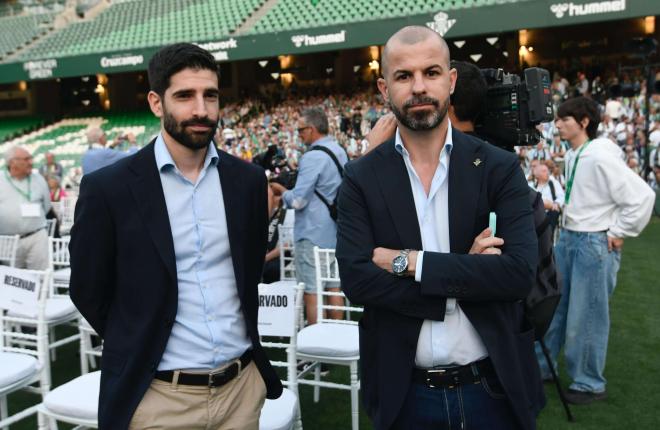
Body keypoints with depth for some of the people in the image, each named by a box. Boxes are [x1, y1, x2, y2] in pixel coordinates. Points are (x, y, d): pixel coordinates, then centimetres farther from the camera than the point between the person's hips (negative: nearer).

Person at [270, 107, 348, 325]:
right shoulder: (340, 152, 8)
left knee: (311, 290, 0)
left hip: (312, 234, -9)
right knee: (334, 285, 14)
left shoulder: (312, 157, -19)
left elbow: (297, 201, -21)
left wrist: (281, 191, 0)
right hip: (336, 231, 9)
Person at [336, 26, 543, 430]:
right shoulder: (362, 179, -5)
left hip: (495, 388, 0)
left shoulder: (499, 168, -6)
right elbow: (355, 278, -15)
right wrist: (466, 276, -19)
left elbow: (520, 272, -17)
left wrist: (410, 261, -19)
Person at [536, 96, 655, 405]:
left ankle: (590, 384, 20)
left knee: (586, 316, 3)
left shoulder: (601, 156, -19)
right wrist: (568, 227, 12)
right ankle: (540, 367, 31)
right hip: (567, 237, 8)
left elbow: (642, 196, -21)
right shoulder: (571, 156, 6)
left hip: (594, 243, -8)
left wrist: (617, 233, -14)